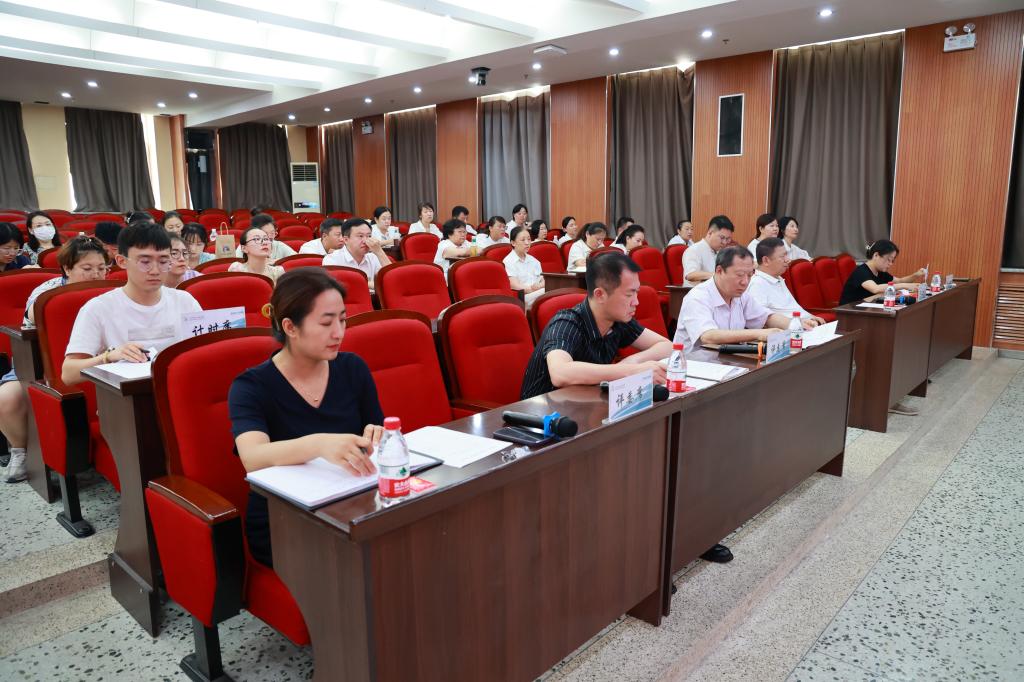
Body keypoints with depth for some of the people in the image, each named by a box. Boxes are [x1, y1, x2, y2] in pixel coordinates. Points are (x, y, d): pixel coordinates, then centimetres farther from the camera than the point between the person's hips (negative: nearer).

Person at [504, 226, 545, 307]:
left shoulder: (533, 260, 23)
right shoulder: (508, 262, 1)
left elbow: (543, 281, 15)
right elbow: (516, 287, -8)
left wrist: (539, 286, -8)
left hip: (538, 293, 6)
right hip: (522, 298, -6)